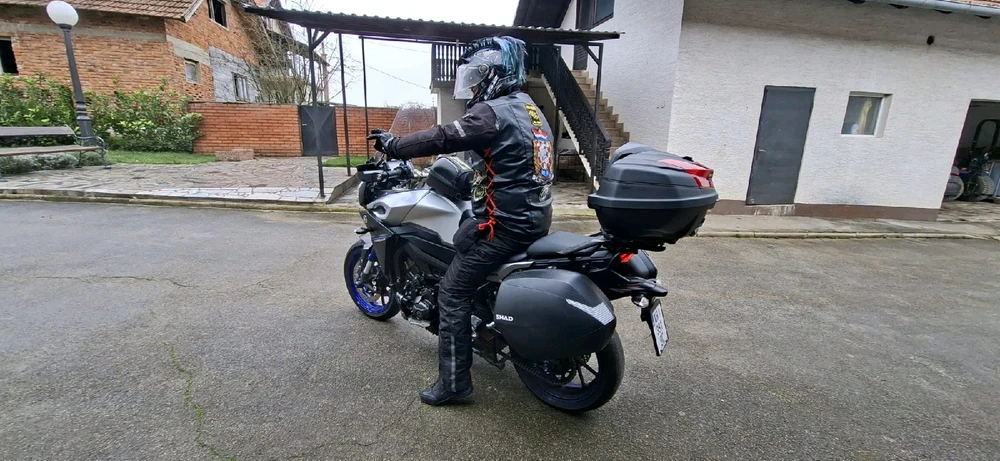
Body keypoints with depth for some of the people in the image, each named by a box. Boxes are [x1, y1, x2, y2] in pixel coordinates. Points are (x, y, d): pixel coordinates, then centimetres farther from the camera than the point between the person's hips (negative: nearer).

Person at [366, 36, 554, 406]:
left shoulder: (493, 112, -14)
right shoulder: (529, 109, 17)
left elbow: (443, 138, -17)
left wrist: (394, 145, -3)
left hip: (506, 223, -10)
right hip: (535, 217, 10)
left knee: (453, 293, -2)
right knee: (462, 239, 30)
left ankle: (454, 380, 6)